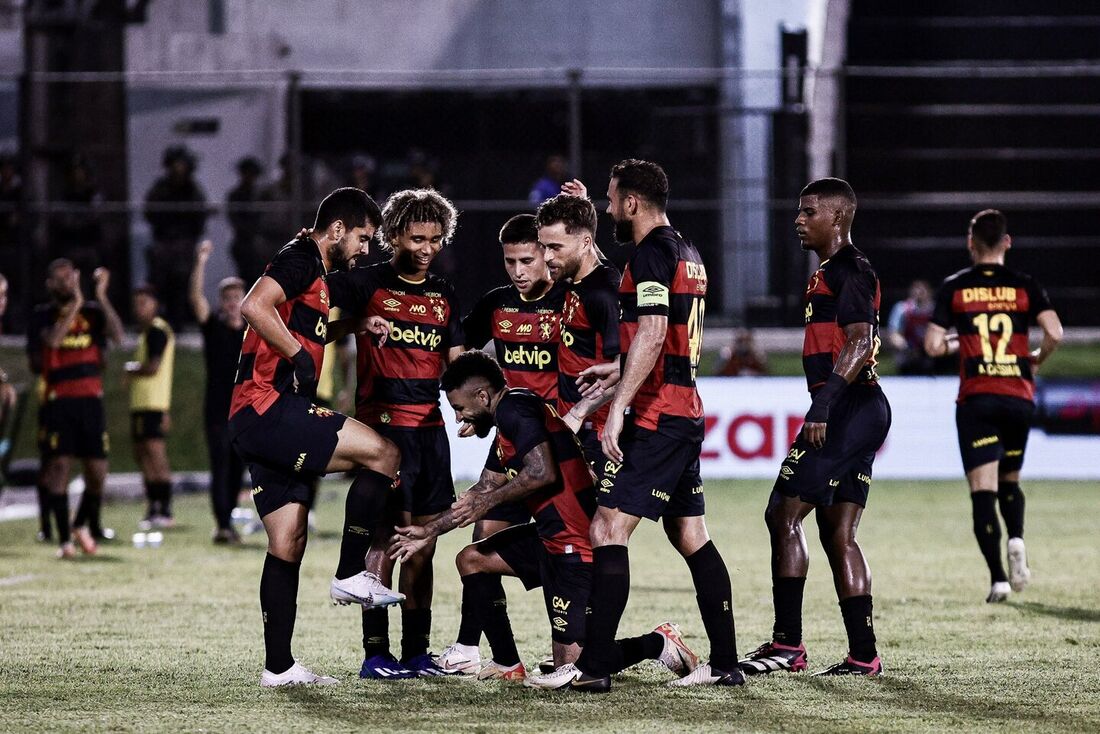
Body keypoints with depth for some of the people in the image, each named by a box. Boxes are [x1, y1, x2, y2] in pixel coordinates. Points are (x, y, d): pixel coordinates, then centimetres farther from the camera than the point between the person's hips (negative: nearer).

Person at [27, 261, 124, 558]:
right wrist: (74, 305, -16)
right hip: (57, 400, -3)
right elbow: (52, 340, -18)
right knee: (59, 465, -7)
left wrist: (101, 296, -13)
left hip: (90, 399, 3)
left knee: (98, 470, 1)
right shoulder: (42, 316, 2)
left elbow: (117, 336, -8)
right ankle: (64, 539, -2)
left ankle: (82, 524, 26)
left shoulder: (92, 312, 9)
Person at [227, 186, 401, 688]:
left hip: (257, 421, 10)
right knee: (383, 455, -14)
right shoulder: (302, 258, -7)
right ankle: (349, 575, -7)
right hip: (269, 408, -10)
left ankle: (278, 667, 8)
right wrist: (299, 355, -17)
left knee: (288, 544, 8)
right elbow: (254, 306, -22)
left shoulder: (316, 271, 24)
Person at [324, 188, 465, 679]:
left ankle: (416, 652, 12)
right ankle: (376, 654, -8)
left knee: (424, 541, 6)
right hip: (383, 425, -6)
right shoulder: (365, 284, 0)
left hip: (430, 427, 6)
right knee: (390, 535, -10)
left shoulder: (444, 297, 17)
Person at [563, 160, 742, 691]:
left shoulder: (651, 253, -12)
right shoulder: (688, 254, 17)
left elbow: (652, 332, -23)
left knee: (608, 528, -11)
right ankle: (725, 663, 12)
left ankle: (595, 666, -15)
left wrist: (617, 408, -24)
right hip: (687, 413, 10)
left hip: (656, 418, -10)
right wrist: (616, 374, 35)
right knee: (691, 537, 12)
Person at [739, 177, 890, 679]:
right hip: (863, 411, 10)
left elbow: (859, 343, -21)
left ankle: (787, 644, -9)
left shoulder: (849, 271, -10)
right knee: (838, 536, 9)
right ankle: (863, 655, 7)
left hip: (847, 410, -10)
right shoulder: (830, 274, 21)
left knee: (783, 515, -9)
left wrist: (824, 401, -28)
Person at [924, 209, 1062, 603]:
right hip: (1019, 397, 2)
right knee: (1010, 481, 21)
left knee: (983, 490, -3)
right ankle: (1016, 538, -9)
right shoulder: (1025, 286, 3)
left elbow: (933, 345, -2)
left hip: (976, 398, -2)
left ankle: (997, 578, -14)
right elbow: (1054, 333, -9)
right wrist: (1036, 360, 11)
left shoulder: (954, 287, 2)